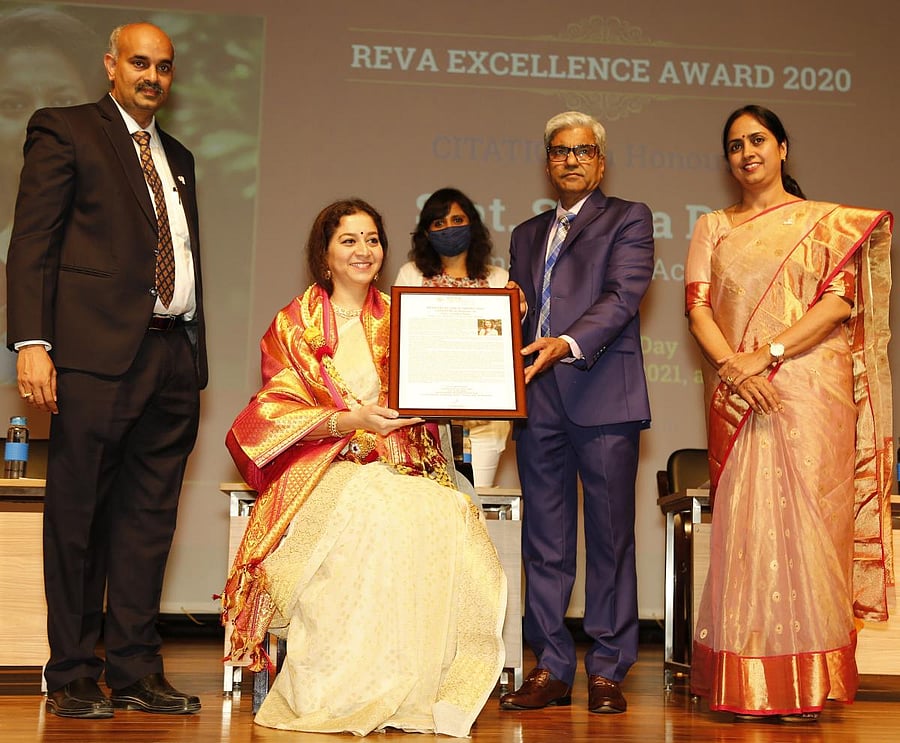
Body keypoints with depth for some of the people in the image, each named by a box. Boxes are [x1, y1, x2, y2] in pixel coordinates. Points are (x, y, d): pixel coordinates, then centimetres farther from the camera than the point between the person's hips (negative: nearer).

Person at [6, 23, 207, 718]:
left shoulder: (179, 157, 23)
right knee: (78, 518, 1)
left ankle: (135, 671, 14)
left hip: (174, 357, 6)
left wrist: (196, 356, 11)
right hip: (98, 352, -6)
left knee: (149, 520, 7)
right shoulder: (64, 131, 4)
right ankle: (72, 677, 9)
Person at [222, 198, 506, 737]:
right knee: (374, 515, -37)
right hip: (322, 469, -3)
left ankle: (415, 689, -22)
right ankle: (348, 690, -27)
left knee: (451, 518, -31)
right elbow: (275, 413, -1)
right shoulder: (295, 324, 8)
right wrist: (348, 420, -16)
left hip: (398, 467, 3)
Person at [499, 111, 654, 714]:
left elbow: (622, 297, -8)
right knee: (545, 544, 5)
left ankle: (608, 670, 6)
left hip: (604, 396, -5)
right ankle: (552, 669, 12)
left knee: (610, 539, -1)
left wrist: (567, 343, -23)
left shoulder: (629, 219, 7)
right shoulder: (527, 235, 25)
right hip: (538, 402, 5)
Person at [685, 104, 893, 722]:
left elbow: (840, 301, -4)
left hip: (809, 388, -2)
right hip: (737, 394, 2)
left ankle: (807, 683, 0)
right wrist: (732, 364, -13)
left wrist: (768, 354, -14)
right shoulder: (713, 228, 16)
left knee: (804, 517, -5)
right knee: (742, 522, -1)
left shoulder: (828, 223, 8)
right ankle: (745, 683, 4)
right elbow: (698, 306, 5)